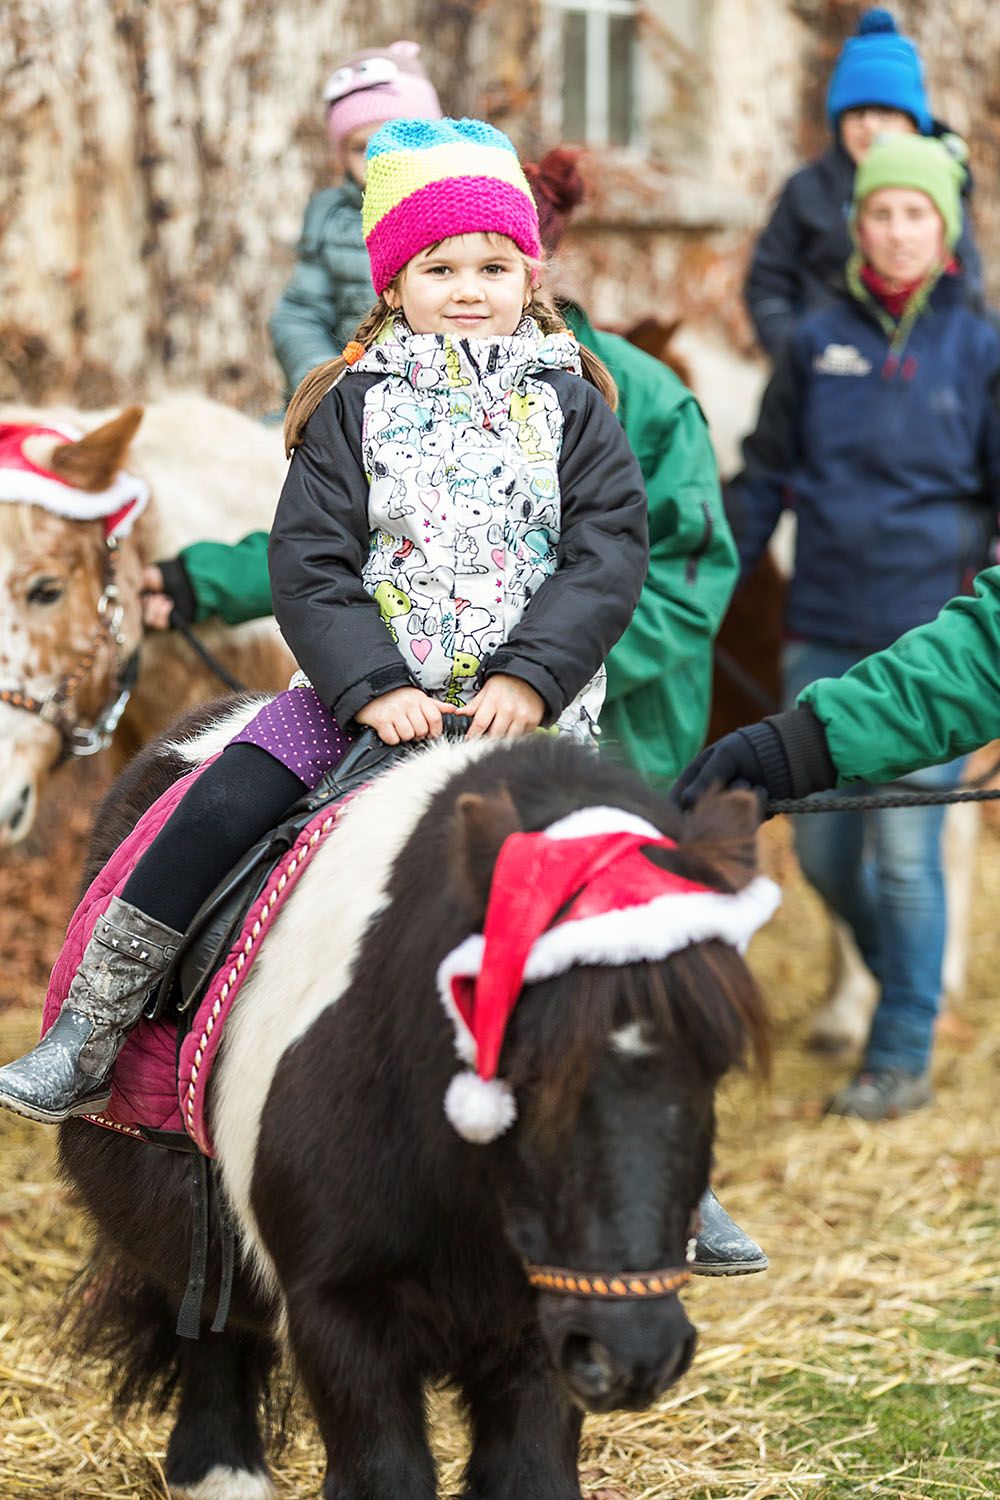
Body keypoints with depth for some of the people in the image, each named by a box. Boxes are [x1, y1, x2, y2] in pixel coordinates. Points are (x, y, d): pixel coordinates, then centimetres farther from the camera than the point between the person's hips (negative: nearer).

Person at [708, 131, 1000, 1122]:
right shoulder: (817, 343, 5)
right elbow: (763, 482, 13)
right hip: (823, 638, 3)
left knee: (905, 852, -4)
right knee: (820, 847, 8)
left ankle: (903, 1054, 10)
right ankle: (904, 979, 34)